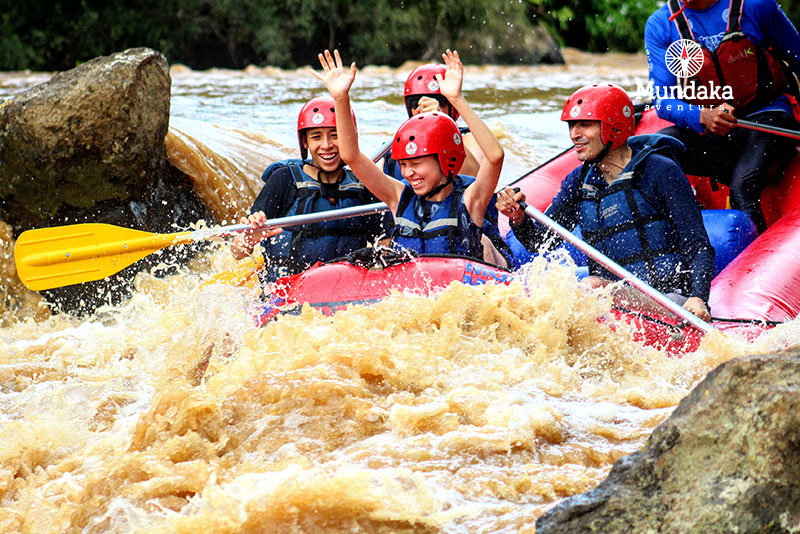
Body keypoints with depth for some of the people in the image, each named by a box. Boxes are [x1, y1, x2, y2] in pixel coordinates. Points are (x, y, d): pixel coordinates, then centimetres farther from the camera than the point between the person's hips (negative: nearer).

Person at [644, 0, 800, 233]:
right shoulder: (659, 24, 1)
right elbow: (662, 100, -5)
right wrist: (702, 116, -26)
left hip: (766, 117, -3)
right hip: (702, 129, 3)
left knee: (741, 190, -30)